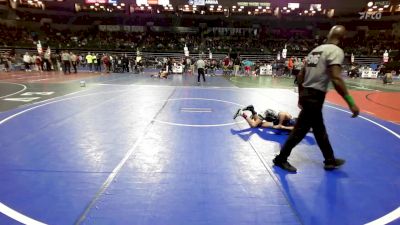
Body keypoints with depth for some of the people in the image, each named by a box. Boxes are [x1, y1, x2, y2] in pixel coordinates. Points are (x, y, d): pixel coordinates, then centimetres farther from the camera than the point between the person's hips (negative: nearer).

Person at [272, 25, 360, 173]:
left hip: (306, 93, 9)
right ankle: (280, 159, 15)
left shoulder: (316, 50, 14)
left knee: (320, 129, 20)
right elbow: (336, 79, -24)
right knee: (300, 130, 2)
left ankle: (330, 160, 37)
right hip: (315, 96, -9)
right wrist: (350, 102, -19)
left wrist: (301, 96, 22)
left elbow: (300, 75, 14)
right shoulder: (336, 51, -11)